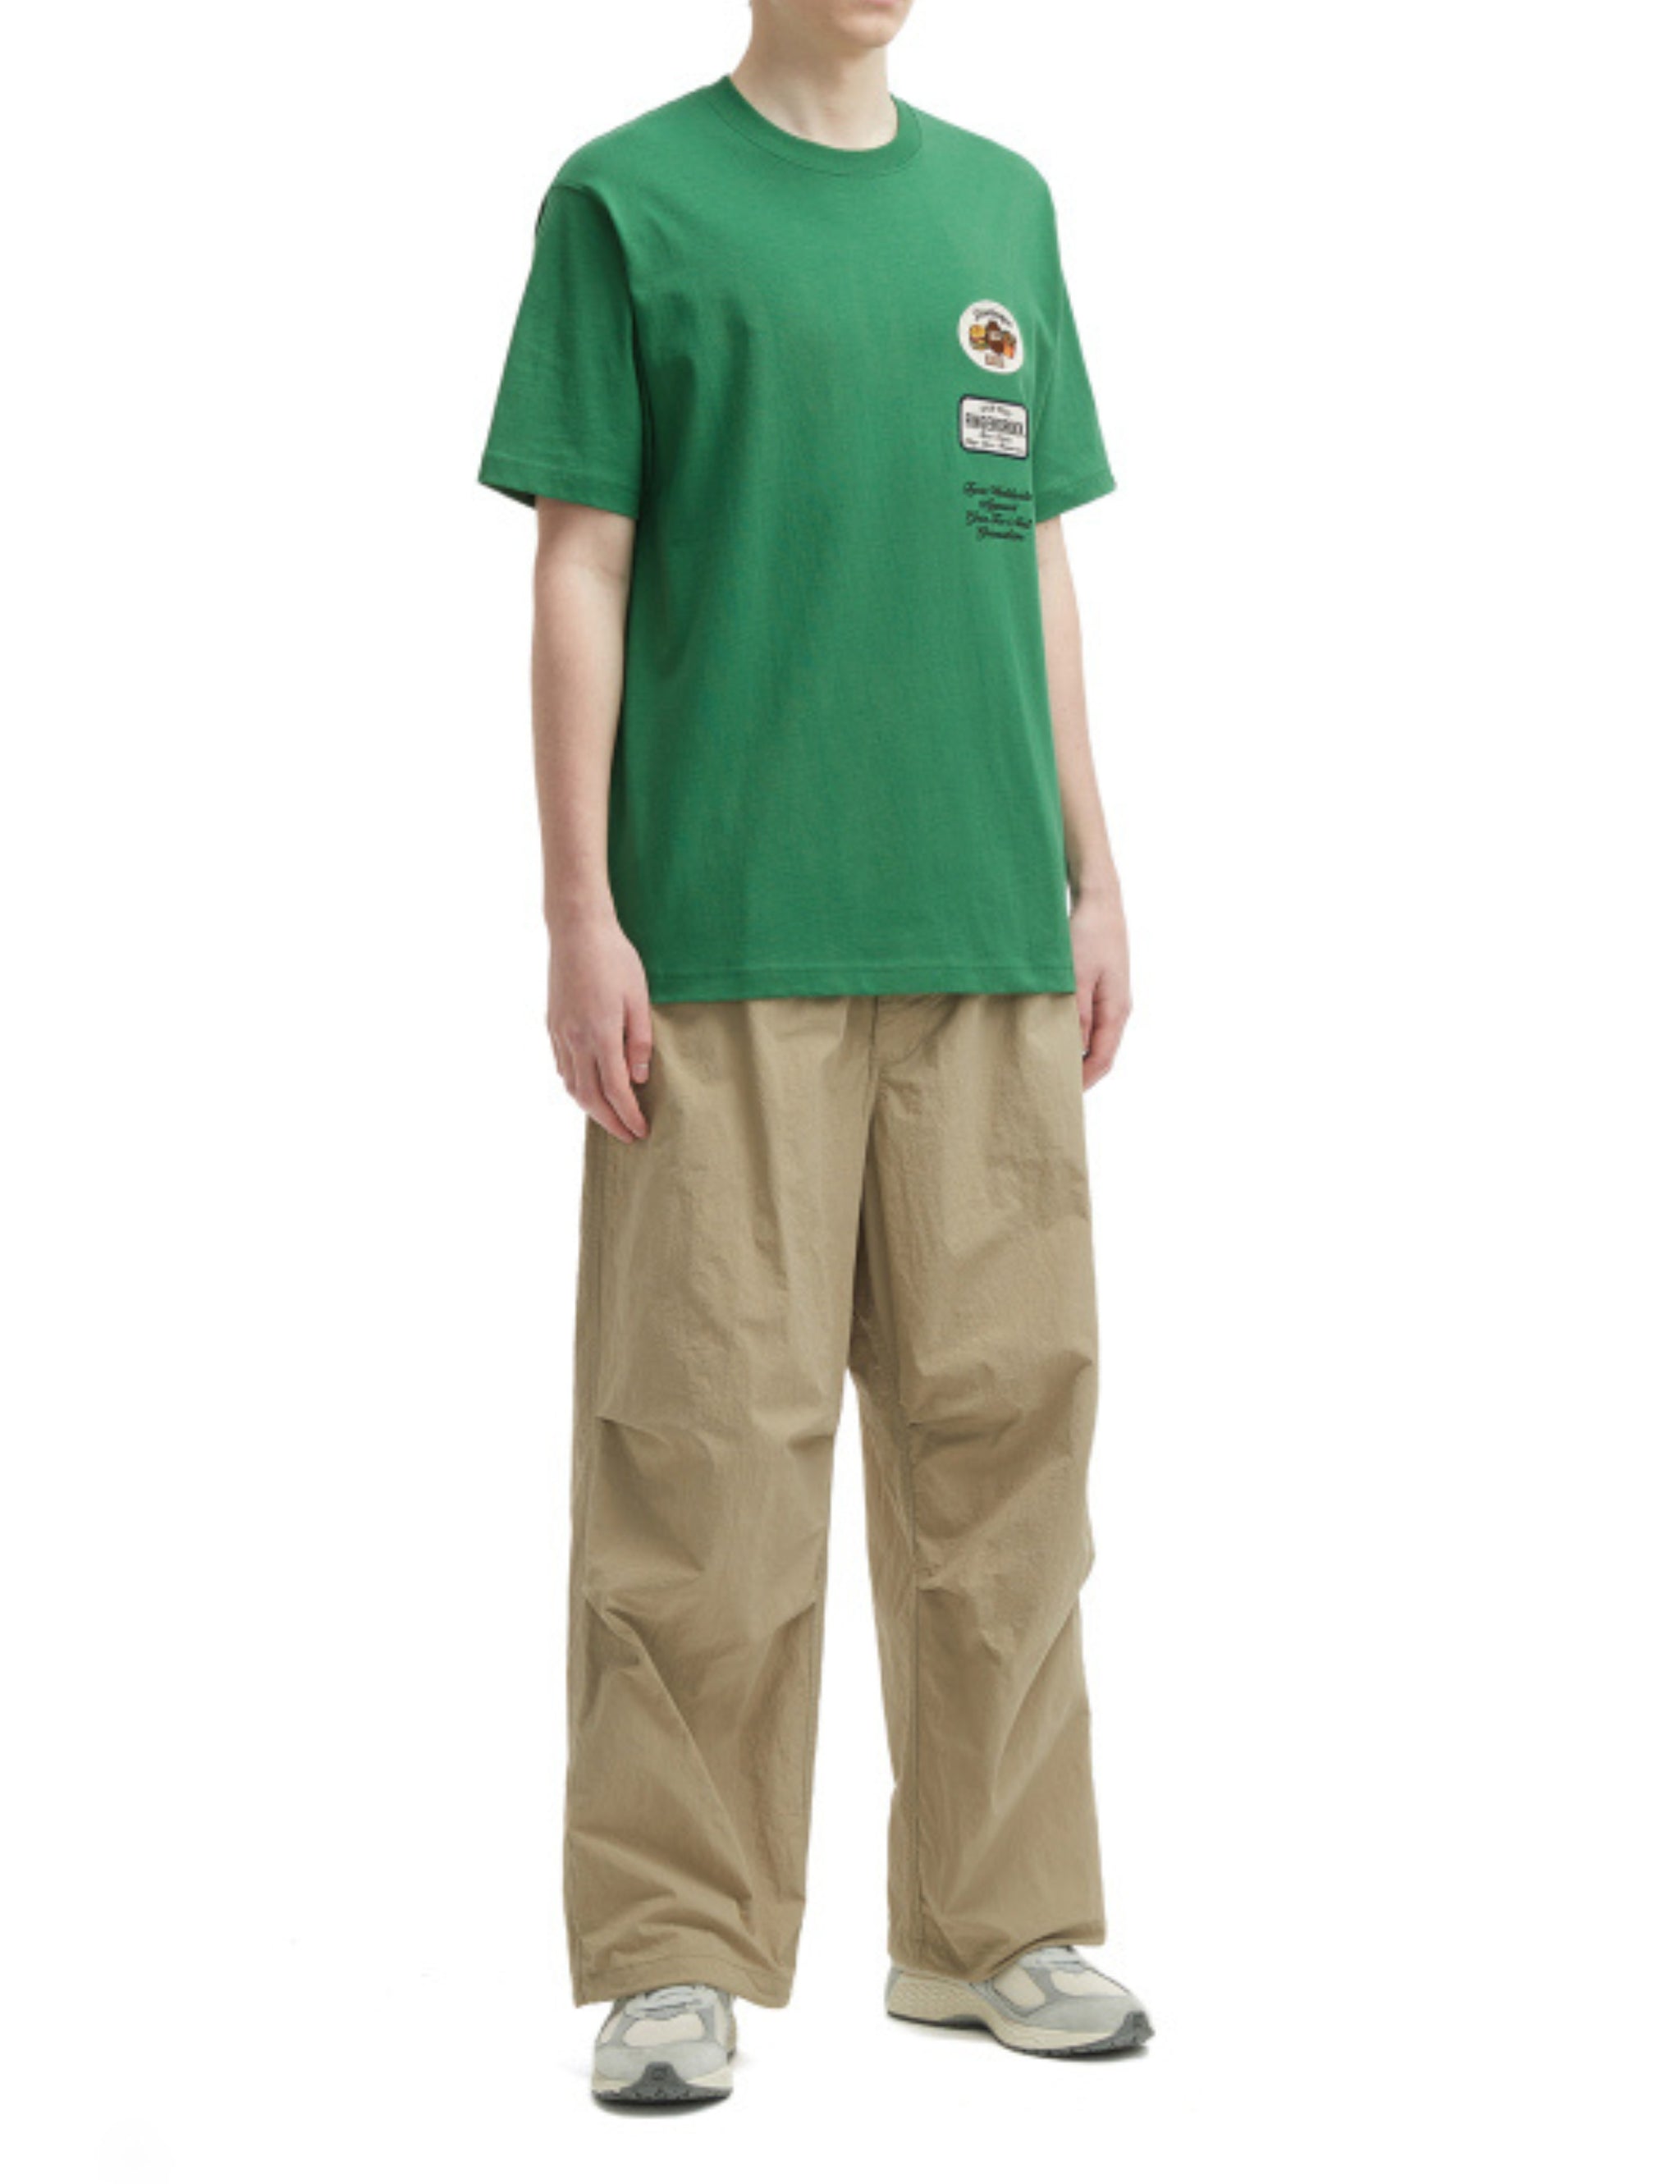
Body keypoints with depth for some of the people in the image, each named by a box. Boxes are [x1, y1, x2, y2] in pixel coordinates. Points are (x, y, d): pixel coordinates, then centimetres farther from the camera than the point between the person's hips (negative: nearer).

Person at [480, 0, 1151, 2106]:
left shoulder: (999, 203, 15)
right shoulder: (630, 198, 2)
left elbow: (1038, 561, 17)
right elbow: (582, 571, -2)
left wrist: (1090, 879, 12)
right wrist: (581, 914, -8)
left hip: (986, 938, 5)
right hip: (727, 932, -4)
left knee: (999, 1421, 7)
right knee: (705, 1441, -4)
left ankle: (995, 1922, 19)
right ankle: (673, 1954, 7)